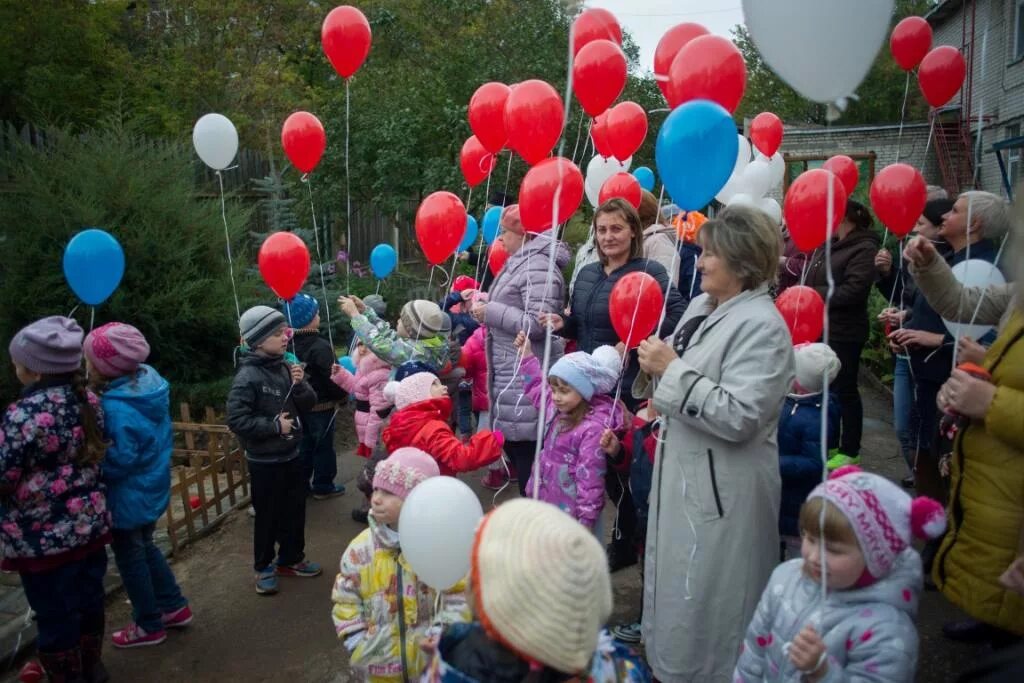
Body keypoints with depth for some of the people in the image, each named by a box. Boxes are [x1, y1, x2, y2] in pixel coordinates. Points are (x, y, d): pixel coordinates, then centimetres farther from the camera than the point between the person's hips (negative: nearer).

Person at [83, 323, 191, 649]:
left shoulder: (116, 408, -29)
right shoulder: (150, 384, -3)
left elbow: (120, 460, -26)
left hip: (129, 495, -8)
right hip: (153, 486, 8)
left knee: (130, 558, 12)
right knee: (145, 547, 25)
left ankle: (149, 625, 28)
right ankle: (174, 606, 36)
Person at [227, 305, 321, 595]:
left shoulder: (284, 367, -3)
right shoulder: (247, 376, -19)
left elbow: (308, 404, 4)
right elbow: (236, 419, -21)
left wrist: (300, 384, -15)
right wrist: (274, 425, -18)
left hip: (291, 455, 6)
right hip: (264, 461, -6)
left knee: (295, 511, 17)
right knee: (268, 516, 9)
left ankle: (291, 558, 36)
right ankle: (264, 567, 29)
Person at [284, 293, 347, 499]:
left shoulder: (290, 344, 1)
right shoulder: (320, 346, -23)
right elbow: (331, 378, -22)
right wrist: (343, 394, -5)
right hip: (321, 405, -7)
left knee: (304, 444, 19)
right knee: (324, 446, 7)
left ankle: (301, 483, 28)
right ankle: (323, 486, 17)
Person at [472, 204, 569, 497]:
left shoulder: (538, 267, -16)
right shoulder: (520, 263, 16)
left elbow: (538, 324, -25)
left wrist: (490, 312, -18)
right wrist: (488, 302, 9)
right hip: (513, 376, 11)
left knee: (528, 458, -3)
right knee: (514, 449, 19)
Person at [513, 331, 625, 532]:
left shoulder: (593, 428, -26)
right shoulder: (557, 407, 0)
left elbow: (590, 479, -24)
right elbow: (537, 389, 20)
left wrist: (586, 520, -21)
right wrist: (526, 353, 15)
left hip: (570, 510, -8)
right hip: (545, 499, 8)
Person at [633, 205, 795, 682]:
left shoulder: (761, 326, -18)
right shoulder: (701, 307, 7)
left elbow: (738, 417, -26)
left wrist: (672, 369, -22)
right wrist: (654, 368, -3)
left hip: (722, 485, -9)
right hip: (681, 468, 9)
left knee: (705, 596, 5)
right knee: (675, 583, 23)